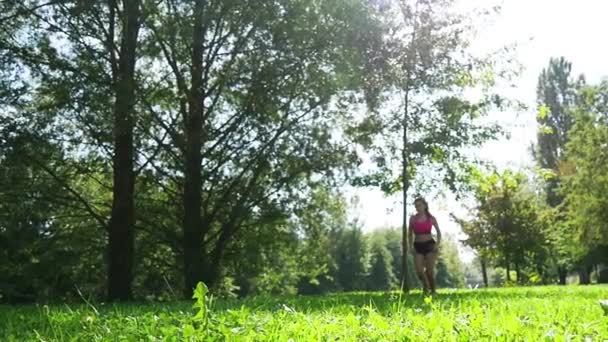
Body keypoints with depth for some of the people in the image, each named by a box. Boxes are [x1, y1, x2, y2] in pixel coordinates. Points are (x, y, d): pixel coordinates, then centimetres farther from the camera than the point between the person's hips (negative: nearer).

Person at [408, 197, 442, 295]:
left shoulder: (431, 218, 0)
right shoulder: (413, 218, 2)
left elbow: (438, 232, 9)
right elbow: (410, 233, 12)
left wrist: (438, 244, -3)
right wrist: (411, 246, 4)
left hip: (429, 245, -1)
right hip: (418, 246, 1)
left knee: (430, 270, -6)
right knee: (419, 271, -9)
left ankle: (433, 290, 14)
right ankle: (425, 287, 20)